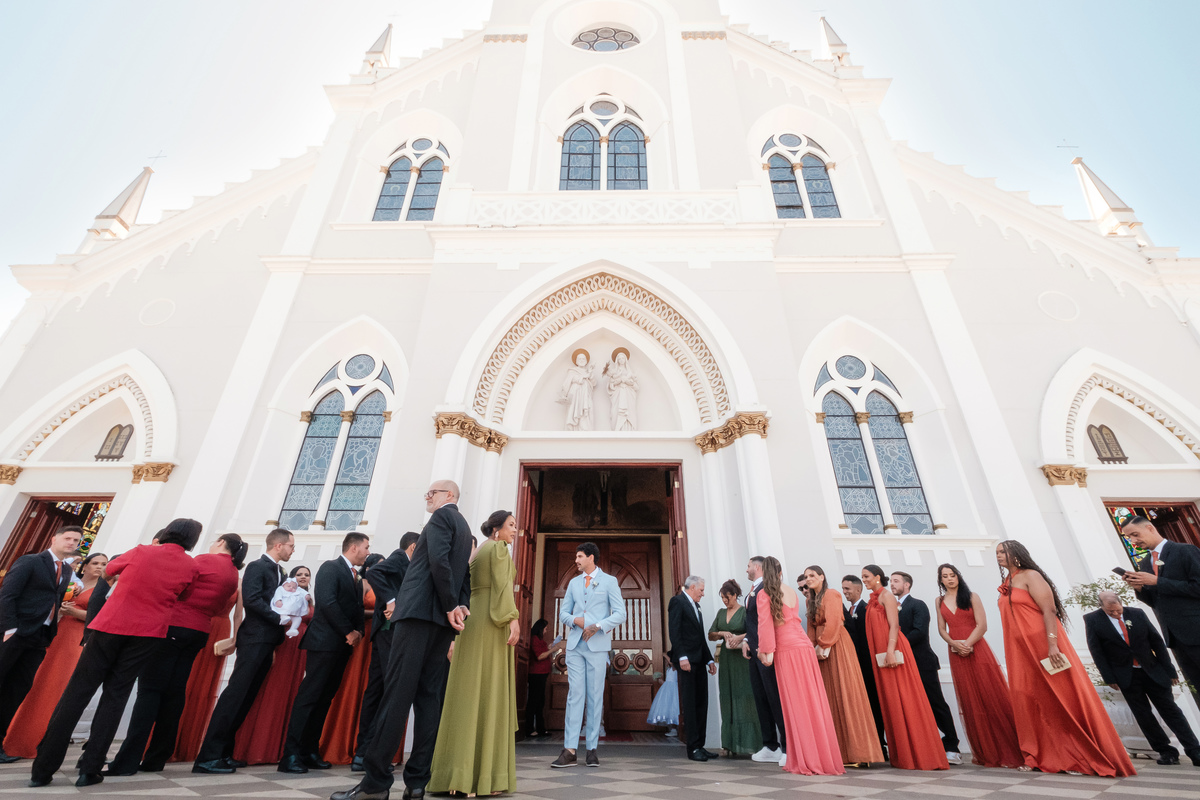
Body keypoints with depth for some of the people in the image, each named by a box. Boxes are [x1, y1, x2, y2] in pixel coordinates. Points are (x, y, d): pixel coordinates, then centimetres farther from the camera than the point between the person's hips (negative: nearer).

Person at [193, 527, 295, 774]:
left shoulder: (278, 571, 17)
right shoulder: (257, 566, -9)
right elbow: (251, 599, -20)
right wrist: (278, 617, -18)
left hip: (267, 642, 9)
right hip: (254, 639, -9)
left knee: (245, 697, 12)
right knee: (236, 693, -8)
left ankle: (223, 752, 20)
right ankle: (207, 756, -3)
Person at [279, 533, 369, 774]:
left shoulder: (357, 577, 18)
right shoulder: (331, 567, -8)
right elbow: (327, 602, -18)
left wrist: (358, 632, -2)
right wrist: (349, 632, -15)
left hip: (344, 645, 8)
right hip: (325, 641, -8)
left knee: (325, 699, 11)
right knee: (308, 697, -5)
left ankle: (310, 752, 18)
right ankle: (290, 755, 2)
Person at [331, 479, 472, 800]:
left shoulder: (442, 517, -2)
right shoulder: (464, 527, 24)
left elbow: (439, 561, -15)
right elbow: (464, 573, 18)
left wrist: (450, 607, -11)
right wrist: (461, 607, 5)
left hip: (420, 610, -9)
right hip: (442, 620, 9)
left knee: (397, 693, -6)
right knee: (429, 697, 6)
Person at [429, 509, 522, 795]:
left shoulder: (477, 552, 21)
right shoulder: (499, 548, -3)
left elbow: (466, 590, 21)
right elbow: (502, 585, -15)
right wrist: (512, 618, -21)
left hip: (471, 621, 8)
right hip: (492, 624, -8)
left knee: (468, 696, 6)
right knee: (489, 696, -8)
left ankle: (459, 774, 7)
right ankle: (481, 776, -8)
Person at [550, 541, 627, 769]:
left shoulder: (609, 581, 3)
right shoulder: (574, 583, 15)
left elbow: (620, 614, -3)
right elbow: (563, 612, 16)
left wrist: (598, 626, -15)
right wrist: (575, 620, -5)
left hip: (598, 646, -3)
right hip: (575, 645, 3)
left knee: (595, 696, 2)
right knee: (575, 695, 0)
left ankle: (592, 749, 11)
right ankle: (569, 750, 1)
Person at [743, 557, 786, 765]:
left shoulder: (767, 588, -14)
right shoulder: (751, 592, 17)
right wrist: (746, 641, 9)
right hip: (754, 651, 10)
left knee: (775, 698, -4)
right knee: (760, 698, 12)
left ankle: (788, 748, 6)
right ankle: (770, 747, 21)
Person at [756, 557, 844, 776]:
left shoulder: (764, 595, -6)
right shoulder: (793, 592, 13)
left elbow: (765, 623, -10)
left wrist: (767, 651, -2)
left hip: (786, 651, -6)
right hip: (805, 646, 6)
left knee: (796, 704, 2)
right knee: (814, 702, 10)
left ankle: (805, 760, 9)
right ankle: (824, 756, 18)